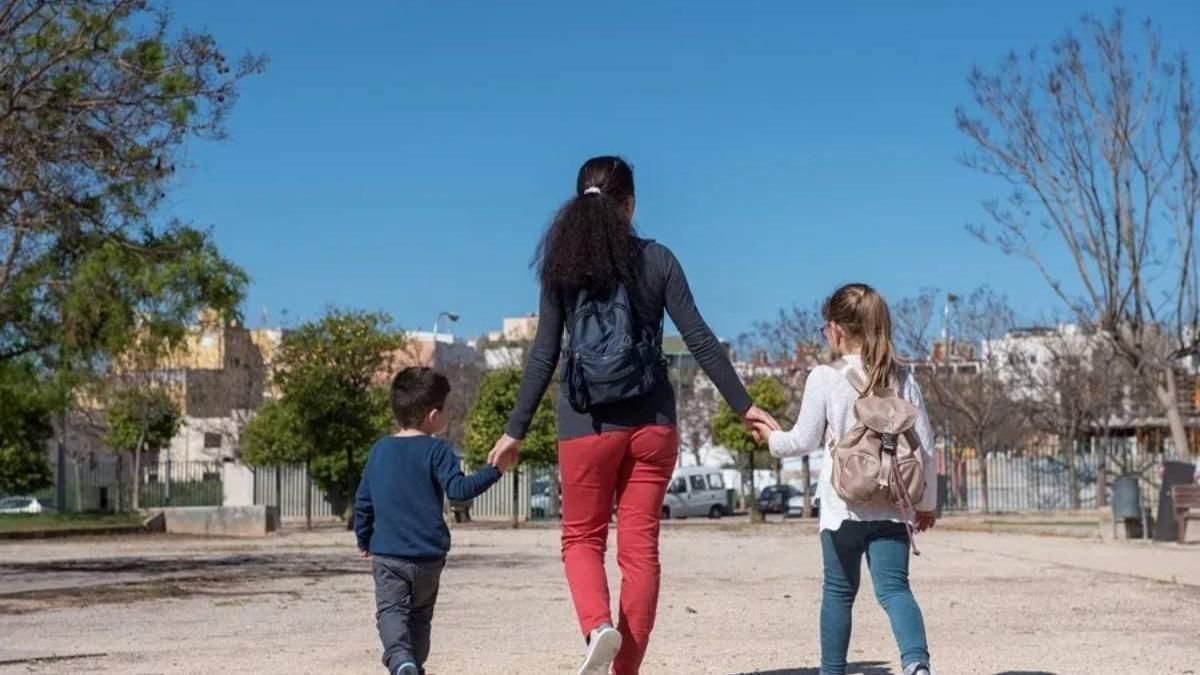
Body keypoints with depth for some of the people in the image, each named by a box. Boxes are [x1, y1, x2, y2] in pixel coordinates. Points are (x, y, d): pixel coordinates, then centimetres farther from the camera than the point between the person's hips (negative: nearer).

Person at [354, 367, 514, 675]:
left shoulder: (380, 449, 8)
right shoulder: (436, 450, -7)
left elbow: (363, 501, 13)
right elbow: (458, 489, -18)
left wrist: (364, 540, 25)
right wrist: (495, 470, -13)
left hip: (387, 554, 2)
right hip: (427, 555, -1)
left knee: (391, 610, -1)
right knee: (419, 615, 16)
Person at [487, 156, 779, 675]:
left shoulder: (561, 265, 0)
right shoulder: (657, 259, 2)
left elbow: (544, 355, -2)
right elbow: (700, 340, 0)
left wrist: (516, 429, 4)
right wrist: (743, 406, 7)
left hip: (588, 422, -1)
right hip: (651, 419, 1)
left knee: (582, 538, 13)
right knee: (640, 546, 8)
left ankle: (598, 626, -14)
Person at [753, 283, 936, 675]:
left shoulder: (824, 379, -5)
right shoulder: (903, 382, 6)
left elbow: (804, 440, -2)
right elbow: (925, 447, 8)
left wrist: (772, 439, 19)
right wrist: (927, 502, 19)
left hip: (843, 506, -2)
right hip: (892, 508, 2)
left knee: (839, 591, 11)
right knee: (894, 587, -2)